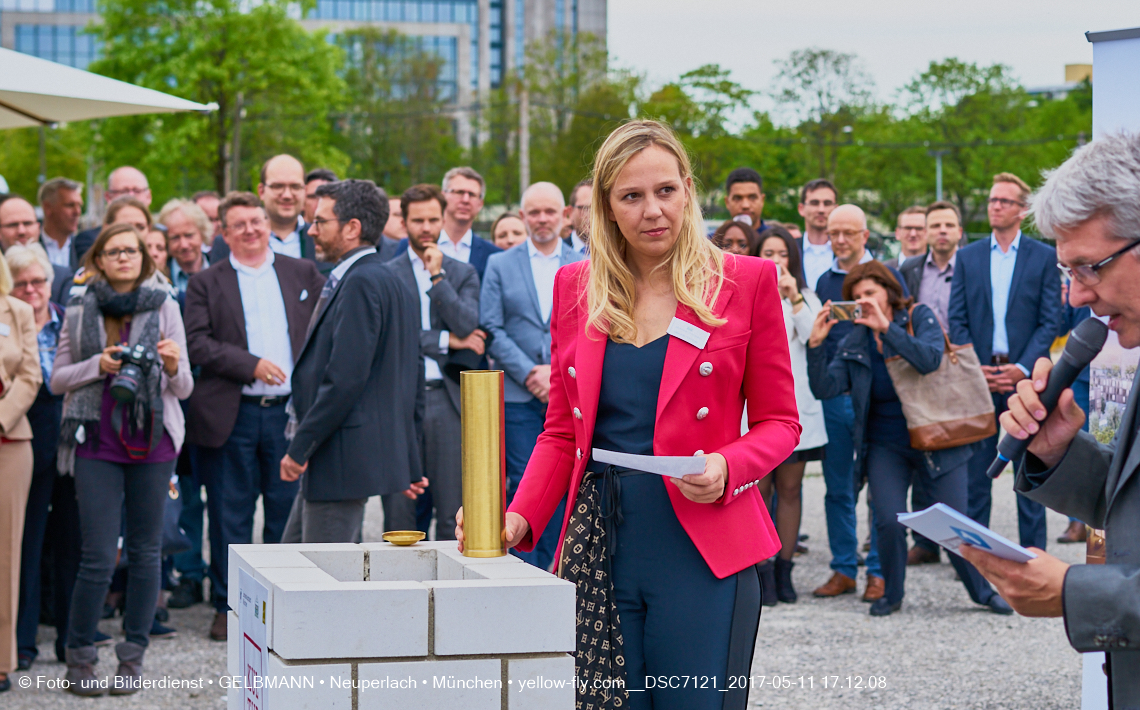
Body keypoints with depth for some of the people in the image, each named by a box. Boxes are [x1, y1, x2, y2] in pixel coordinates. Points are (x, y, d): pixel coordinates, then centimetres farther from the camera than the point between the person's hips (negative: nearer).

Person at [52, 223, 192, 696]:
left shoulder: (164, 307, 3)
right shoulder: (80, 310, 5)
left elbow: (183, 389, 5)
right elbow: (58, 379, 7)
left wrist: (173, 367, -17)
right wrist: (98, 365, -10)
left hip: (151, 443, 1)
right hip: (96, 444, -1)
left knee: (145, 550, 5)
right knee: (99, 556, -5)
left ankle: (133, 657, 14)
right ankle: (79, 657, 8)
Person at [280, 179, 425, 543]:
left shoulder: (361, 283, -16)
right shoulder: (394, 284, 16)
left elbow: (345, 379, -23)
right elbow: (414, 380, 19)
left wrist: (300, 448, -17)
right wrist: (409, 464, 22)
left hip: (342, 458, -10)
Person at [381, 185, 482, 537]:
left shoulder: (463, 273, 12)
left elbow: (469, 328, -4)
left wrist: (437, 276, -7)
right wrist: (446, 340, -6)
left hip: (448, 399, 1)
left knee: (453, 514, 1)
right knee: (398, 513, 1)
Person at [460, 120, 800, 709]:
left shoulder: (747, 281, 2)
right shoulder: (575, 287, 11)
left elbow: (778, 421, 6)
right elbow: (561, 431, 15)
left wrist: (726, 468, -15)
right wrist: (521, 518, -1)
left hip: (702, 547, -2)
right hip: (597, 545, 3)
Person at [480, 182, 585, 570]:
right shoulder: (500, 265, 8)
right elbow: (491, 329, 1)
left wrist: (558, 371, -10)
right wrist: (529, 373, -11)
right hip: (517, 396, -1)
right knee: (523, 484, -5)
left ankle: (547, 567, 13)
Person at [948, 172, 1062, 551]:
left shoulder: (1044, 256, 4)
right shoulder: (967, 257, 10)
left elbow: (1050, 321, -1)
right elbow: (957, 320, 7)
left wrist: (1022, 369, -12)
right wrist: (974, 367, -7)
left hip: (1025, 377, -2)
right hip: (979, 375, 2)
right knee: (976, 470, 4)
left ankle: (1033, 551, 9)